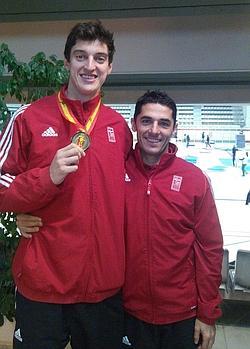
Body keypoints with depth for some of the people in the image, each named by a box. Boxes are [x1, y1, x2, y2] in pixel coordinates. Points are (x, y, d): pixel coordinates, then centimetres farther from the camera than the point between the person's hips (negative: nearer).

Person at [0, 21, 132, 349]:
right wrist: (49, 177, -21)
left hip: (105, 285, 4)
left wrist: (126, 261, 10)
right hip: (41, 285, -3)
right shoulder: (29, 118, -6)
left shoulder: (120, 126, 5)